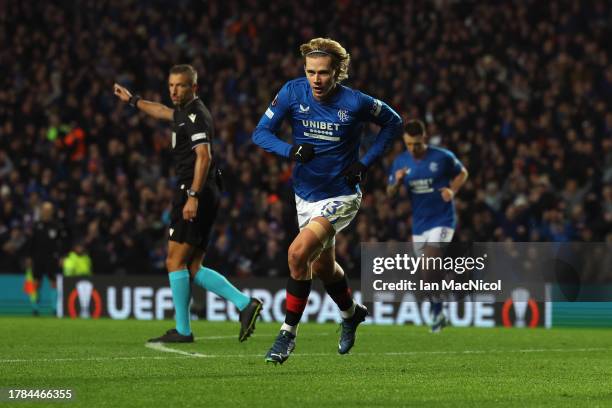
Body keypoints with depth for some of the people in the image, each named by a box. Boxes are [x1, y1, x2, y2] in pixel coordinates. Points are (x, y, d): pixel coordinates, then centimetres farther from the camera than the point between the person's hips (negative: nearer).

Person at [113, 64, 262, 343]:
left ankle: (183, 331, -4)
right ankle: (245, 304, 1)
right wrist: (132, 100, 54)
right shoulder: (185, 112, 18)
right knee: (193, 269, 8)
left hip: (194, 195, -10)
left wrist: (193, 196, -28)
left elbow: (204, 156, -22)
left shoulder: (196, 115, -11)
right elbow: (163, 112, 42)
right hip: (205, 197, 10)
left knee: (175, 262, -6)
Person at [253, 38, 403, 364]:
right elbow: (261, 132, -9)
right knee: (323, 266, 22)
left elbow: (393, 123, 1)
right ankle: (351, 313, 52)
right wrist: (292, 150, -28)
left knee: (298, 253, -25)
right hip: (305, 195, 5)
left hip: (341, 196, -5)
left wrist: (365, 162, -9)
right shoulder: (293, 92, -11)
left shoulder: (356, 103, -17)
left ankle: (288, 332, -12)